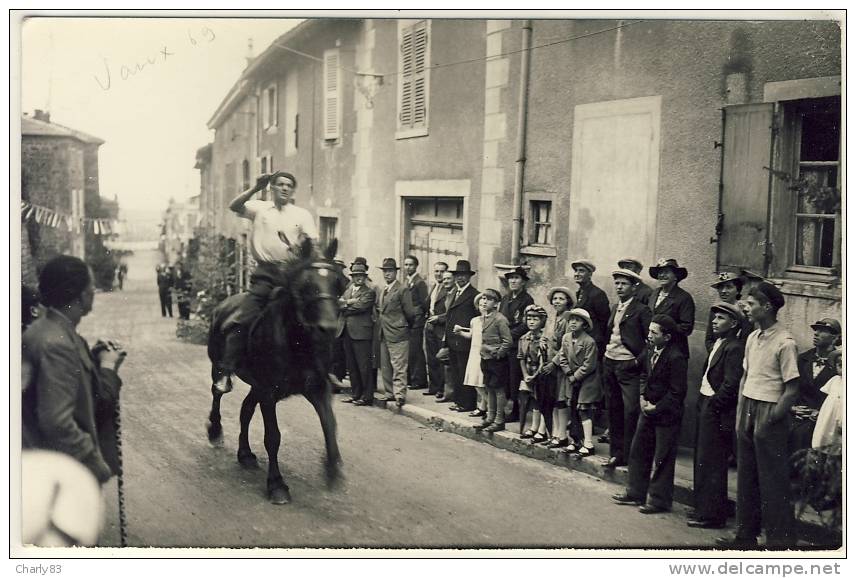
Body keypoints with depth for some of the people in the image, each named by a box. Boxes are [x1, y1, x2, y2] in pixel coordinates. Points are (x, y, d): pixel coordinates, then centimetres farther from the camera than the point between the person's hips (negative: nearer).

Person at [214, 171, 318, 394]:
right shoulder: (260, 208, 12)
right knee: (245, 318, -12)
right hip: (265, 273, -1)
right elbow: (234, 207, -5)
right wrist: (255, 189, -14)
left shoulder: (302, 215, 13)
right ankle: (226, 373, -8)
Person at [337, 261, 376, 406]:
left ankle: (367, 396, 0)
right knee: (352, 367, 12)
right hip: (346, 333, 7)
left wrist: (345, 305, -3)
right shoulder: (347, 290, 20)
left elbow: (360, 306, -15)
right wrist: (350, 302, -12)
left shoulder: (369, 293, -1)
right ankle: (355, 394, 20)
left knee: (364, 366, -5)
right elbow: (339, 303, 4)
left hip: (361, 333, -7)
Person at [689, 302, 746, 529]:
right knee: (702, 460, 17)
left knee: (711, 462, -2)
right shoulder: (718, 343, 12)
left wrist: (713, 404, -13)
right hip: (705, 406, 10)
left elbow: (731, 384, -22)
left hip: (717, 413, -9)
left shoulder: (734, 348, -17)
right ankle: (704, 507, 29)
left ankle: (712, 514, 8)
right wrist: (702, 403, 9)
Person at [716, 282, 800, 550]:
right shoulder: (752, 337, 10)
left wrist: (769, 420, -15)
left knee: (772, 480, 0)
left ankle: (780, 540, 10)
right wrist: (740, 415, 9)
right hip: (748, 408, 8)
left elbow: (792, 389, -13)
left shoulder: (785, 343, -13)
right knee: (746, 475, 14)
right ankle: (746, 534, 25)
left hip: (770, 414, -8)